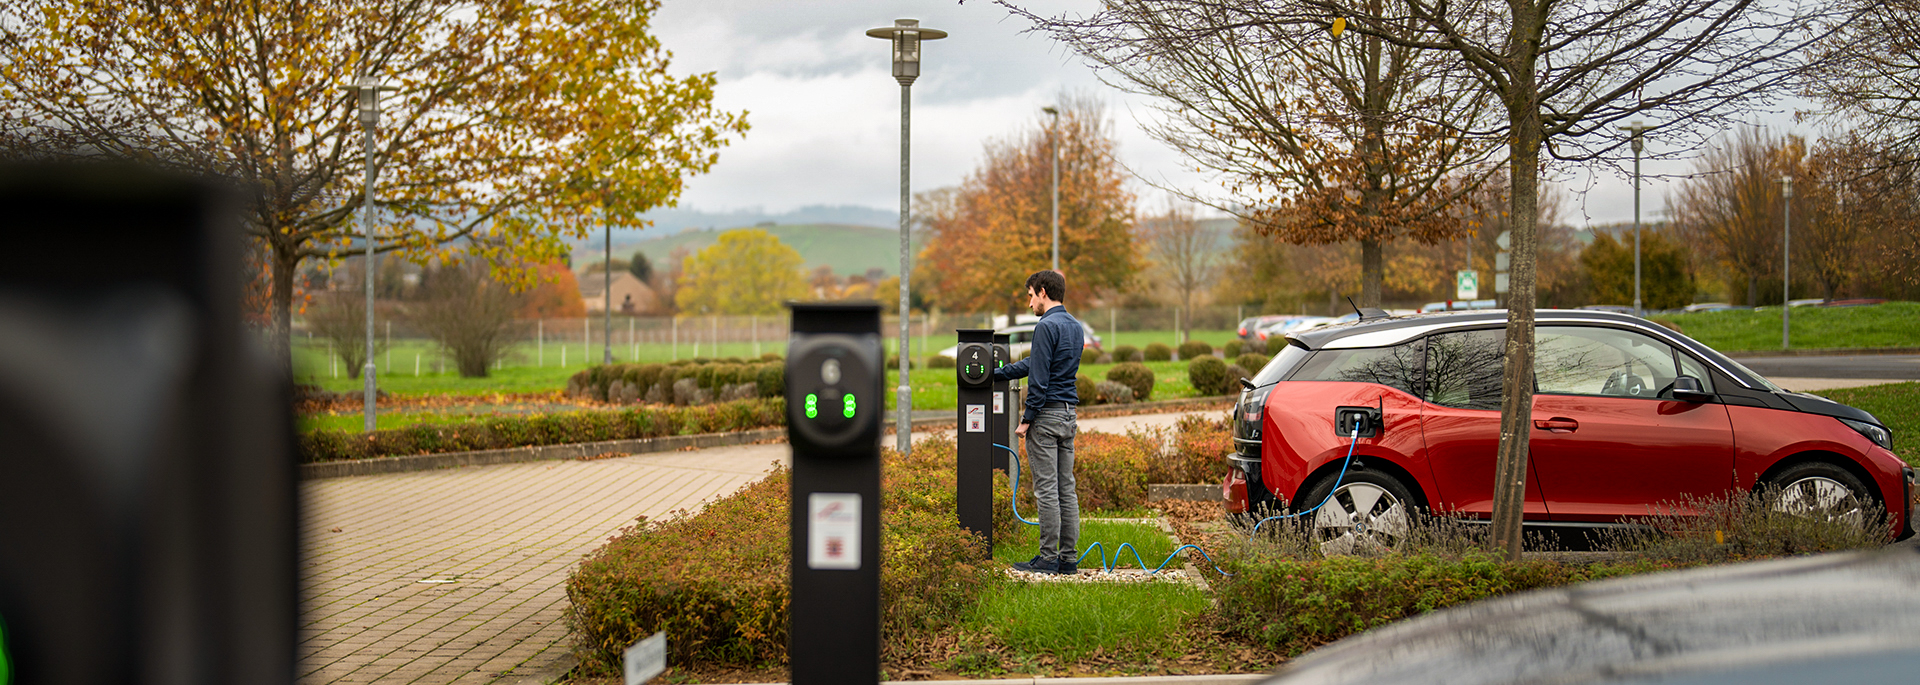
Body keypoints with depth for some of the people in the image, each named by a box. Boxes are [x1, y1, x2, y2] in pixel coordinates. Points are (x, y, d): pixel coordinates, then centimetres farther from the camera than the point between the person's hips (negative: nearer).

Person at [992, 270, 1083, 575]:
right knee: (1066, 488, 9)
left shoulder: (1047, 326, -14)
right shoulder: (1075, 326, 14)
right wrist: (995, 373, 22)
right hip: (1069, 415, 9)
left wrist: (1027, 419, -13)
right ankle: (1069, 558, 10)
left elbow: (1039, 377, -18)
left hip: (1046, 414, -9)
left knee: (1046, 490, -4)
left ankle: (1048, 558, -1)